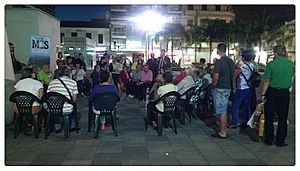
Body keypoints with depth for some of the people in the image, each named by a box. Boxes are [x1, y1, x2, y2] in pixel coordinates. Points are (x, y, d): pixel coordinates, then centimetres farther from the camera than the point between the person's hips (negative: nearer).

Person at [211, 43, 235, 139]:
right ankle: (222, 129, 26)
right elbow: (233, 76, 14)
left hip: (220, 89, -8)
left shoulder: (219, 62, -17)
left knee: (221, 111, -2)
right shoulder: (231, 62, 8)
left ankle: (222, 133, 5)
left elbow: (215, 78, -19)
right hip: (228, 88, 8)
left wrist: (212, 86, -3)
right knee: (224, 110, 16)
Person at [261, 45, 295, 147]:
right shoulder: (291, 64, -1)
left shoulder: (271, 64, -13)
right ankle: (280, 141, 19)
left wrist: (263, 94, -6)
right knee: (282, 119, 11)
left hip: (272, 92, -3)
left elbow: (266, 81, -13)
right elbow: (291, 77, 12)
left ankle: (268, 140, 17)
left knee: (269, 118, 9)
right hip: (285, 93, 3)